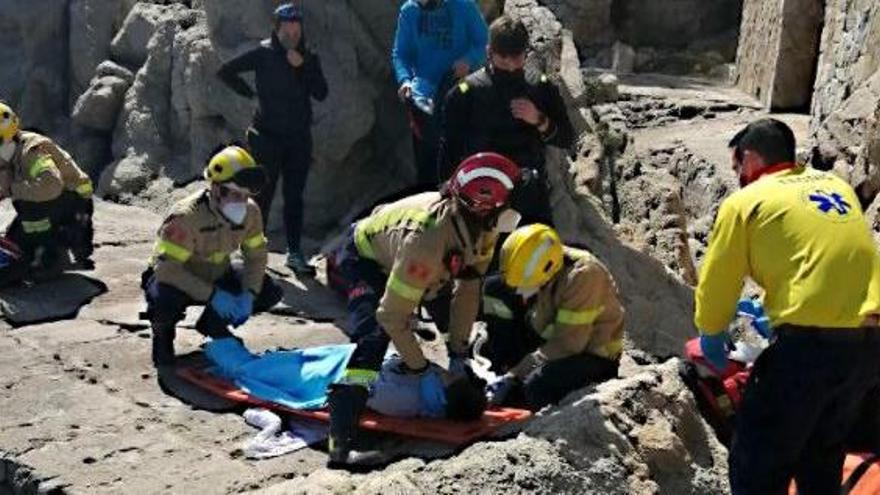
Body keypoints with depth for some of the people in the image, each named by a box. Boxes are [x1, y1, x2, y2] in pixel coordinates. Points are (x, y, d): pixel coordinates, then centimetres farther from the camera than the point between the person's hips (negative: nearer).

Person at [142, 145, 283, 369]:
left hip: (217, 277, 5)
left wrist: (249, 294, -20)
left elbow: (256, 256, -3)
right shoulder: (186, 216, -32)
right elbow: (168, 268, -34)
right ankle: (163, 333, 2)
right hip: (179, 280, -5)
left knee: (270, 293, -12)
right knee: (164, 303, -39)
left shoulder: (250, 212, -14)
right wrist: (211, 295, -38)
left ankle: (214, 324, 13)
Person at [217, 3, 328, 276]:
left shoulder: (309, 58, 5)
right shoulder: (264, 53, -6)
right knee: (263, 195, 0)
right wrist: (250, 93, -5)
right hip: (267, 137, -4)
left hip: (299, 138, 4)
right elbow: (226, 71, -4)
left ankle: (295, 253, 13)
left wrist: (302, 67, -15)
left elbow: (321, 93, -6)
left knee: (295, 197, 7)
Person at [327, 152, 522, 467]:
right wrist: (422, 370, -30)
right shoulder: (426, 242, -46)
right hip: (364, 258, -8)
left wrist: (458, 354, -13)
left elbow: (468, 288, -14)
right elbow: (391, 316, -38)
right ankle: (341, 442, -33)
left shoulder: (481, 226, -24)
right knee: (374, 335, -28)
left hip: (397, 257, 8)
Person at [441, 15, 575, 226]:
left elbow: (567, 139, 6)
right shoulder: (466, 93, -5)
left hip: (532, 199, 3)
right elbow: (451, 149, -1)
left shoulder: (541, 88, 3)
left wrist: (540, 121, -13)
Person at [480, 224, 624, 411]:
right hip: (550, 338, 7)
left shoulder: (582, 275, -30)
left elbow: (568, 344, -30)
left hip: (592, 355, -7)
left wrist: (515, 375, -29)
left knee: (538, 387, -38)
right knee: (494, 288, -8)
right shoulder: (534, 267, -10)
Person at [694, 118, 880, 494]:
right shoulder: (837, 186, 19)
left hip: (810, 344, -7)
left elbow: (716, 283, 6)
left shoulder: (746, 201, 2)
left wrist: (711, 335, 24)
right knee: (822, 458, 25)